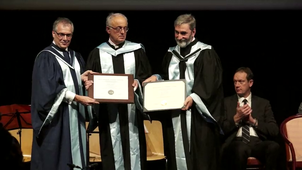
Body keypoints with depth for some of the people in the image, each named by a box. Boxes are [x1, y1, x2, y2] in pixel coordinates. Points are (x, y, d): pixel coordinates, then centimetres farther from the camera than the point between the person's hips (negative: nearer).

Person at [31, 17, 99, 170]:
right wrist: (77, 98, -19)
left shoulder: (76, 57, 16)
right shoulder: (45, 57, -5)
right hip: (57, 114, -6)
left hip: (76, 114, 6)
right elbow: (49, 87, -13)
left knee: (74, 155, 2)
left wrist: (82, 78, -4)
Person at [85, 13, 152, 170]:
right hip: (108, 110, 0)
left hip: (131, 109, 0)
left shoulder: (137, 51, 7)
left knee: (132, 147, 0)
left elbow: (147, 76, 3)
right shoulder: (97, 53, 7)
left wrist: (137, 82, -17)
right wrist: (92, 84, -15)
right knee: (112, 150, 1)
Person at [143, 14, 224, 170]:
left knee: (199, 155, -5)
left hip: (197, 113, -5)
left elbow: (209, 82, -10)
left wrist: (194, 98, -22)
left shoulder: (205, 53, -2)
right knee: (176, 152, 4)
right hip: (173, 113, 5)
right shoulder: (171, 54, 15)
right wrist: (156, 78, 0)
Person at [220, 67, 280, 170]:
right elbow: (221, 129, 8)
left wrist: (253, 121, -1)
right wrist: (236, 118, -6)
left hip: (258, 142, 2)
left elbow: (274, 131, 10)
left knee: (274, 146, -35)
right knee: (241, 148, -40)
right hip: (236, 142, -2)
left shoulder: (264, 103, 21)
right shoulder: (226, 102, 18)